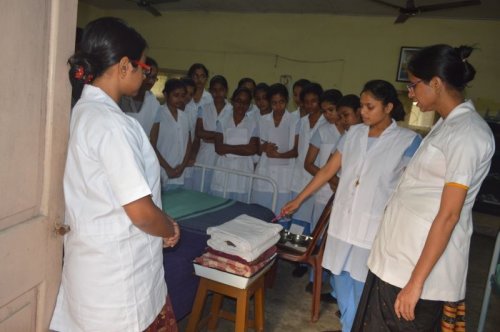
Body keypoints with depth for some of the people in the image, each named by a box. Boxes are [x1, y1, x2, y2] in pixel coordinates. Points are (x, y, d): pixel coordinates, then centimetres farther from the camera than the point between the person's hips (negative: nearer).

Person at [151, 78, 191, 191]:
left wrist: (182, 166, -1)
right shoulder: (158, 115, -6)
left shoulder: (184, 117, 10)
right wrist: (168, 168, -8)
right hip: (160, 175, -5)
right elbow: (152, 146, -8)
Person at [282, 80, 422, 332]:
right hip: (343, 220, 5)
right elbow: (327, 171, 10)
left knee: (364, 288, 5)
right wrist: (298, 200, 10)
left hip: (375, 227, -5)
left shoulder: (408, 140, -8)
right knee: (340, 279, 16)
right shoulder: (353, 133, 5)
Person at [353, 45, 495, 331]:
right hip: (399, 255, 9)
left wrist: (416, 282, -19)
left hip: (423, 262, -8)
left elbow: (449, 215, -20)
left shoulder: (467, 132, -17)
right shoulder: (447, 124, 11)